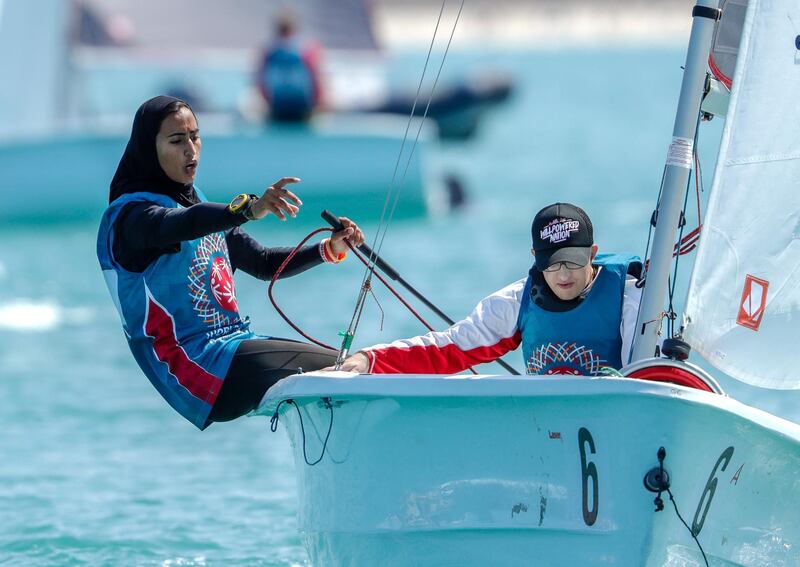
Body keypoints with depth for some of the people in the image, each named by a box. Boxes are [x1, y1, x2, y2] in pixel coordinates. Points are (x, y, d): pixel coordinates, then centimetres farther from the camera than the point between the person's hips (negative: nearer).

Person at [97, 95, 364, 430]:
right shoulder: (130, 215, -8)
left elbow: (262, 263, 23)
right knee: (338, 372, -23)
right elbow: (178, 225, -31)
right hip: (194, 360, -9)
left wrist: (329, 249, 5)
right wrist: (250, 209, -49)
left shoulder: (202, 208, 21)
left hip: (236, 344, 9)